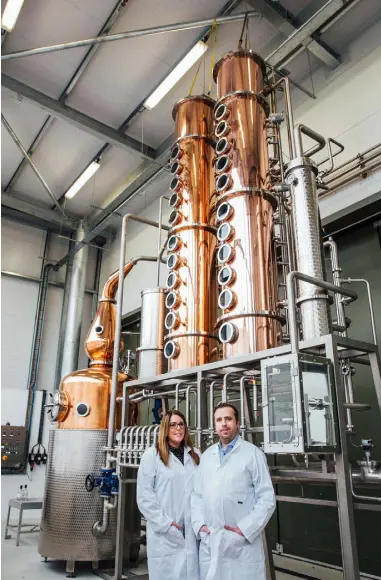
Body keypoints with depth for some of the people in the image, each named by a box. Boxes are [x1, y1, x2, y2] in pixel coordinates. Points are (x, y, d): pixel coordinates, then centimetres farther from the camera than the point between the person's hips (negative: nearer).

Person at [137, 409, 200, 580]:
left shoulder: (195, 455, 10)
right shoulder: (152, 455, -3)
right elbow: (144, 495, -7)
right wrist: (165, 524, -9)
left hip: (192, 533, 3)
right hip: (165, 534, -3)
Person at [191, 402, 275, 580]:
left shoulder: (253, 454, -4)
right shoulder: (206, 456, 11)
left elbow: (267, 498, -6)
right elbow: (197, 495, 13)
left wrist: (245, 529, -12)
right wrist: (199, 524, -1)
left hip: (242, 543, -4)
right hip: (209, 543, 4)